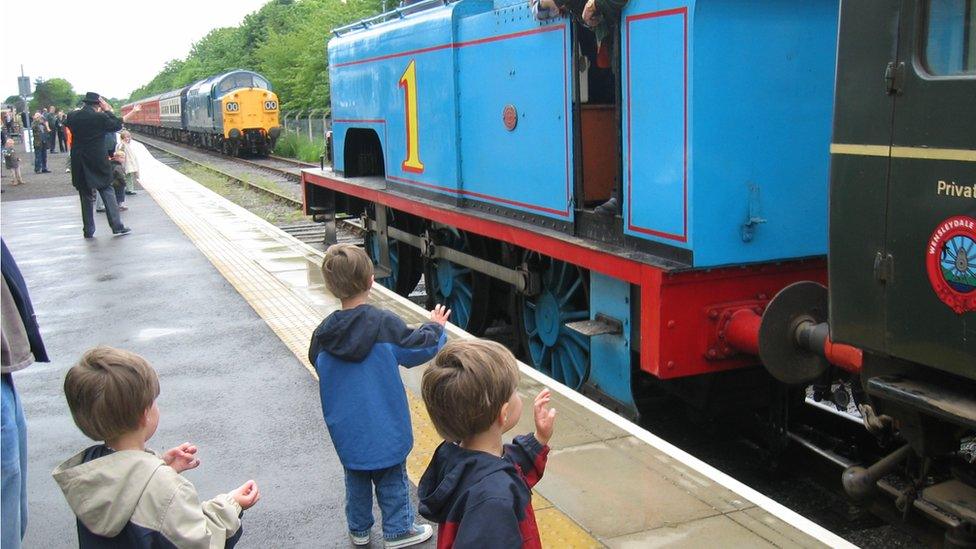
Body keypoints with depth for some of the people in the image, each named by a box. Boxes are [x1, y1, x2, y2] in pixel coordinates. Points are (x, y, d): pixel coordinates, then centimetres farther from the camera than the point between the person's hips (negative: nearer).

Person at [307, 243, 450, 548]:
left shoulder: (324, 333, -11)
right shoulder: (384, 324, -21)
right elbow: (421, 347, -10)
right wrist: (435, 328, 9)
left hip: (346, 429, 3)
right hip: (385, 426, -3)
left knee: (356, 477, 22)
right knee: (391, 478, 14)